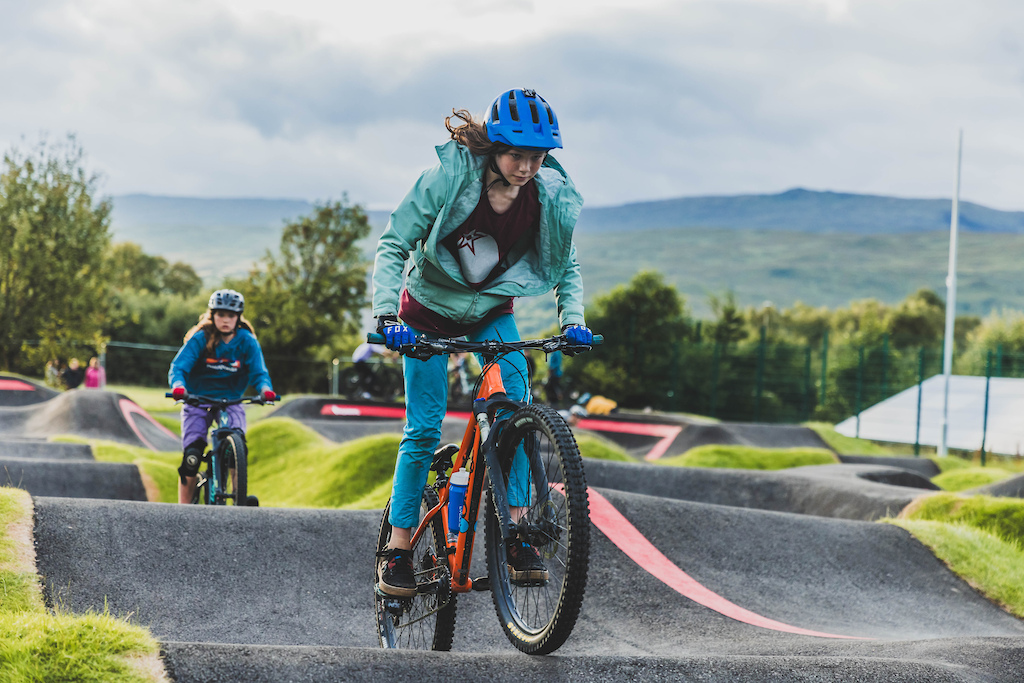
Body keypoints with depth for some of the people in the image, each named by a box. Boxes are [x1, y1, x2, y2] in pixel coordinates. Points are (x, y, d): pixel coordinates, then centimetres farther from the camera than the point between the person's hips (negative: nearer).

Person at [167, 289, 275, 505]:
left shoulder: (247, 342, -6)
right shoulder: (200, 338, -11)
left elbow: (258, 372, -12)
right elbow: (178, 366, -19)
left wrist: (265, 388, -36)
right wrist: (178, 386, -41)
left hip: (231, 400, 1)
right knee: (191, 455, -14)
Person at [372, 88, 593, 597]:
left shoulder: (551, 197, -17)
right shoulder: (449, 178, -26)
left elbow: (566, 266, -1)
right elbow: (393, 245, -20)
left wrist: (572, 319, -17)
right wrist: (387, 315, -31)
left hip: (491, 313, 2)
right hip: (429, 312, -2)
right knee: (424, 429, -7)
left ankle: (518, 539, -16)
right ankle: (397, 551, 4)